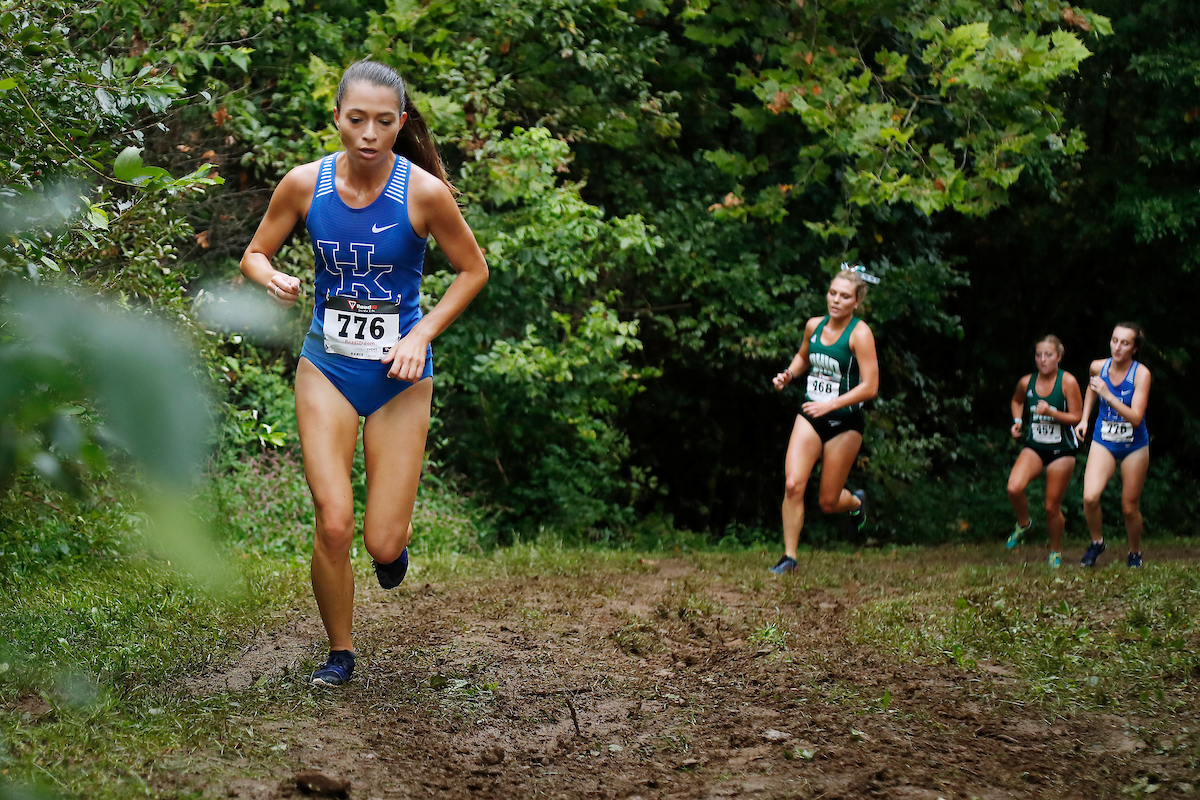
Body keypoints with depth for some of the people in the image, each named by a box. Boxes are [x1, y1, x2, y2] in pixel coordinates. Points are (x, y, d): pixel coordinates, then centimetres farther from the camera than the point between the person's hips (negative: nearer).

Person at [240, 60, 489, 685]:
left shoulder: (423, 191, -13)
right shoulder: (304, 184, -7)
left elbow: (473, 269, -1)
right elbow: (254, 255, 6)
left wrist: (421, 335, -11)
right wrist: (273, 280, -17)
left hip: (399, 374, -1)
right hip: (326, 365, 1)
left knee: (383, 542, -3)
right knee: (333, 524, -10)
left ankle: (396, 538, 36)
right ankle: (340, 652, 13)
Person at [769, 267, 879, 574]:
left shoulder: (860, 333, -14)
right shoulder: (814, 326, 3)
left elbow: (870, 387, -18)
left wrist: (831, 404, -26)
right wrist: (788, 374, 6)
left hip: (845, 424, -4)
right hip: (810, 417, 4)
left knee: (828, 502, 4)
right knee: (793, 485, -15)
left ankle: (856, 502, 41)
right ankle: (789, 557, -5)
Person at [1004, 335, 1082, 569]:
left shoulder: (1068, 382, -12)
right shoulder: (1026, 382, -1)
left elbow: (1077, 417, -11)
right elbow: (1017, 401, 22)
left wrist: (1051, 412, -24)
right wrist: (1017, 422, 5)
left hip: (1062, 450, -2)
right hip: (1034, 447, 3)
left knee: (1052, 507, 4)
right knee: (1014, 488, -24)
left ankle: (1055, 551, 29)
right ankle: (1024, 524, 8)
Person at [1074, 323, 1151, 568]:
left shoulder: (1141, 374, -18)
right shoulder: (1098, 367, -7)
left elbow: (1136, 418, -26)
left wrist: (1107, 395, -32)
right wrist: (1084, 418, 13)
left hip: (1134, 447, -2)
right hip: (1103, 443, 2)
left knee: (1130, 507, 5)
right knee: (1090, 497, -19)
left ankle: (1135, 553, 32)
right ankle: (1096, 542, 8)